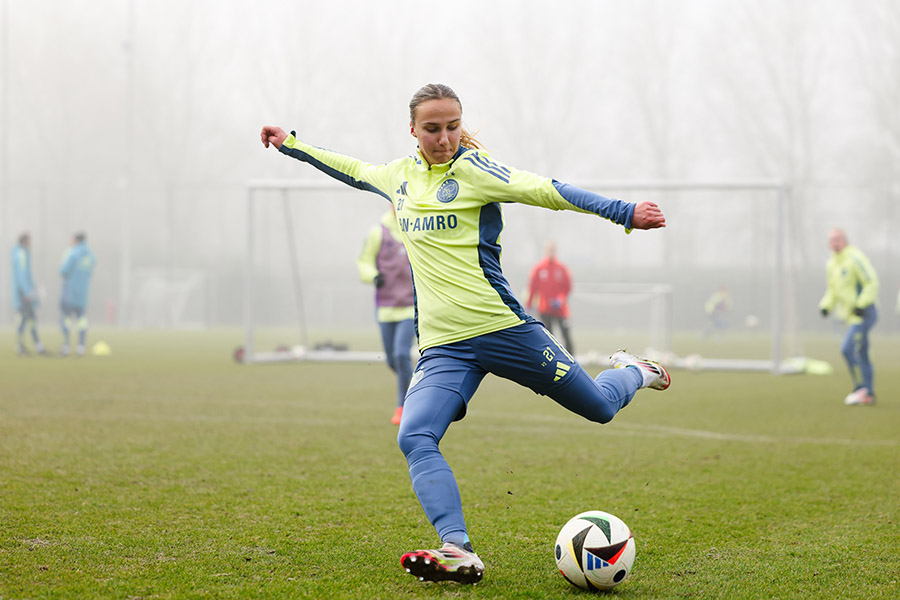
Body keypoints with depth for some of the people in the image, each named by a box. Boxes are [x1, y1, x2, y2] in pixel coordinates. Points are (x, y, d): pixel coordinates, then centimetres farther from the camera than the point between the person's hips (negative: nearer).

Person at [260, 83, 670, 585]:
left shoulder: (473, 169, -5)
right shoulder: (400, 174, 12)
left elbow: (546, 191, -13)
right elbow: (354, 170, 32)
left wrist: (624, 213, -21)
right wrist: (291, 144, 40)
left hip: (503, 330, -4)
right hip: (443, 348, 4)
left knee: (599, 407, 6)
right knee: (415, 439, -23)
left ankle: (634, 372, 42)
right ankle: (460, 553, -34)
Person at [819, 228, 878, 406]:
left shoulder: (855, 258, -14)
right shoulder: (831, 264, 13)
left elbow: (872, 283, -17)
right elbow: (832, 291, 23)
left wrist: (861, 305, -23)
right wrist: (826, 306, 5)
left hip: (864, 313, -9)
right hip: (851, 316, 9)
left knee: (848, 348, -19)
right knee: (861, 356, 10)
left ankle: (861, 388, -13)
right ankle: (869, 394, 15)